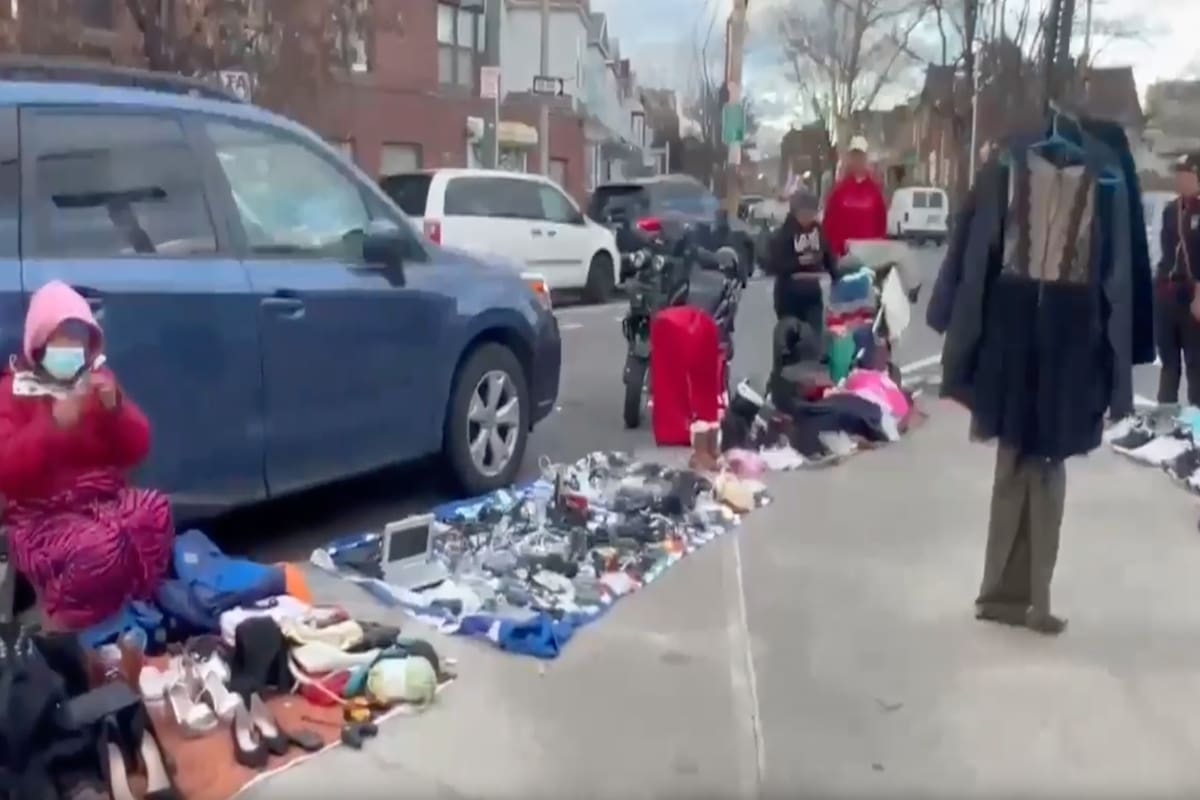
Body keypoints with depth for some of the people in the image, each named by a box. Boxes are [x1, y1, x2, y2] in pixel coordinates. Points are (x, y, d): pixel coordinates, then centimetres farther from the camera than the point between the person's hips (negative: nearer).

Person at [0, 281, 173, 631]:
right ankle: (70, 626, -7)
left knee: (155, 511, -32)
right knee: (100, 547, -36)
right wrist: (53, 424, -25)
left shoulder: (99, 381, 11)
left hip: (103, 501, 4)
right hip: (42, 516, -3)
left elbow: (136, 451, 6)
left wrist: (115, 408, -12)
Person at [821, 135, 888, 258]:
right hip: (844, 250, -1)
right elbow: (830, 220, 1)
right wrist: (833, 247, -6)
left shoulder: (875, 189, 6)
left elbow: (882, 219, 8)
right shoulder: (839, 189, 3)